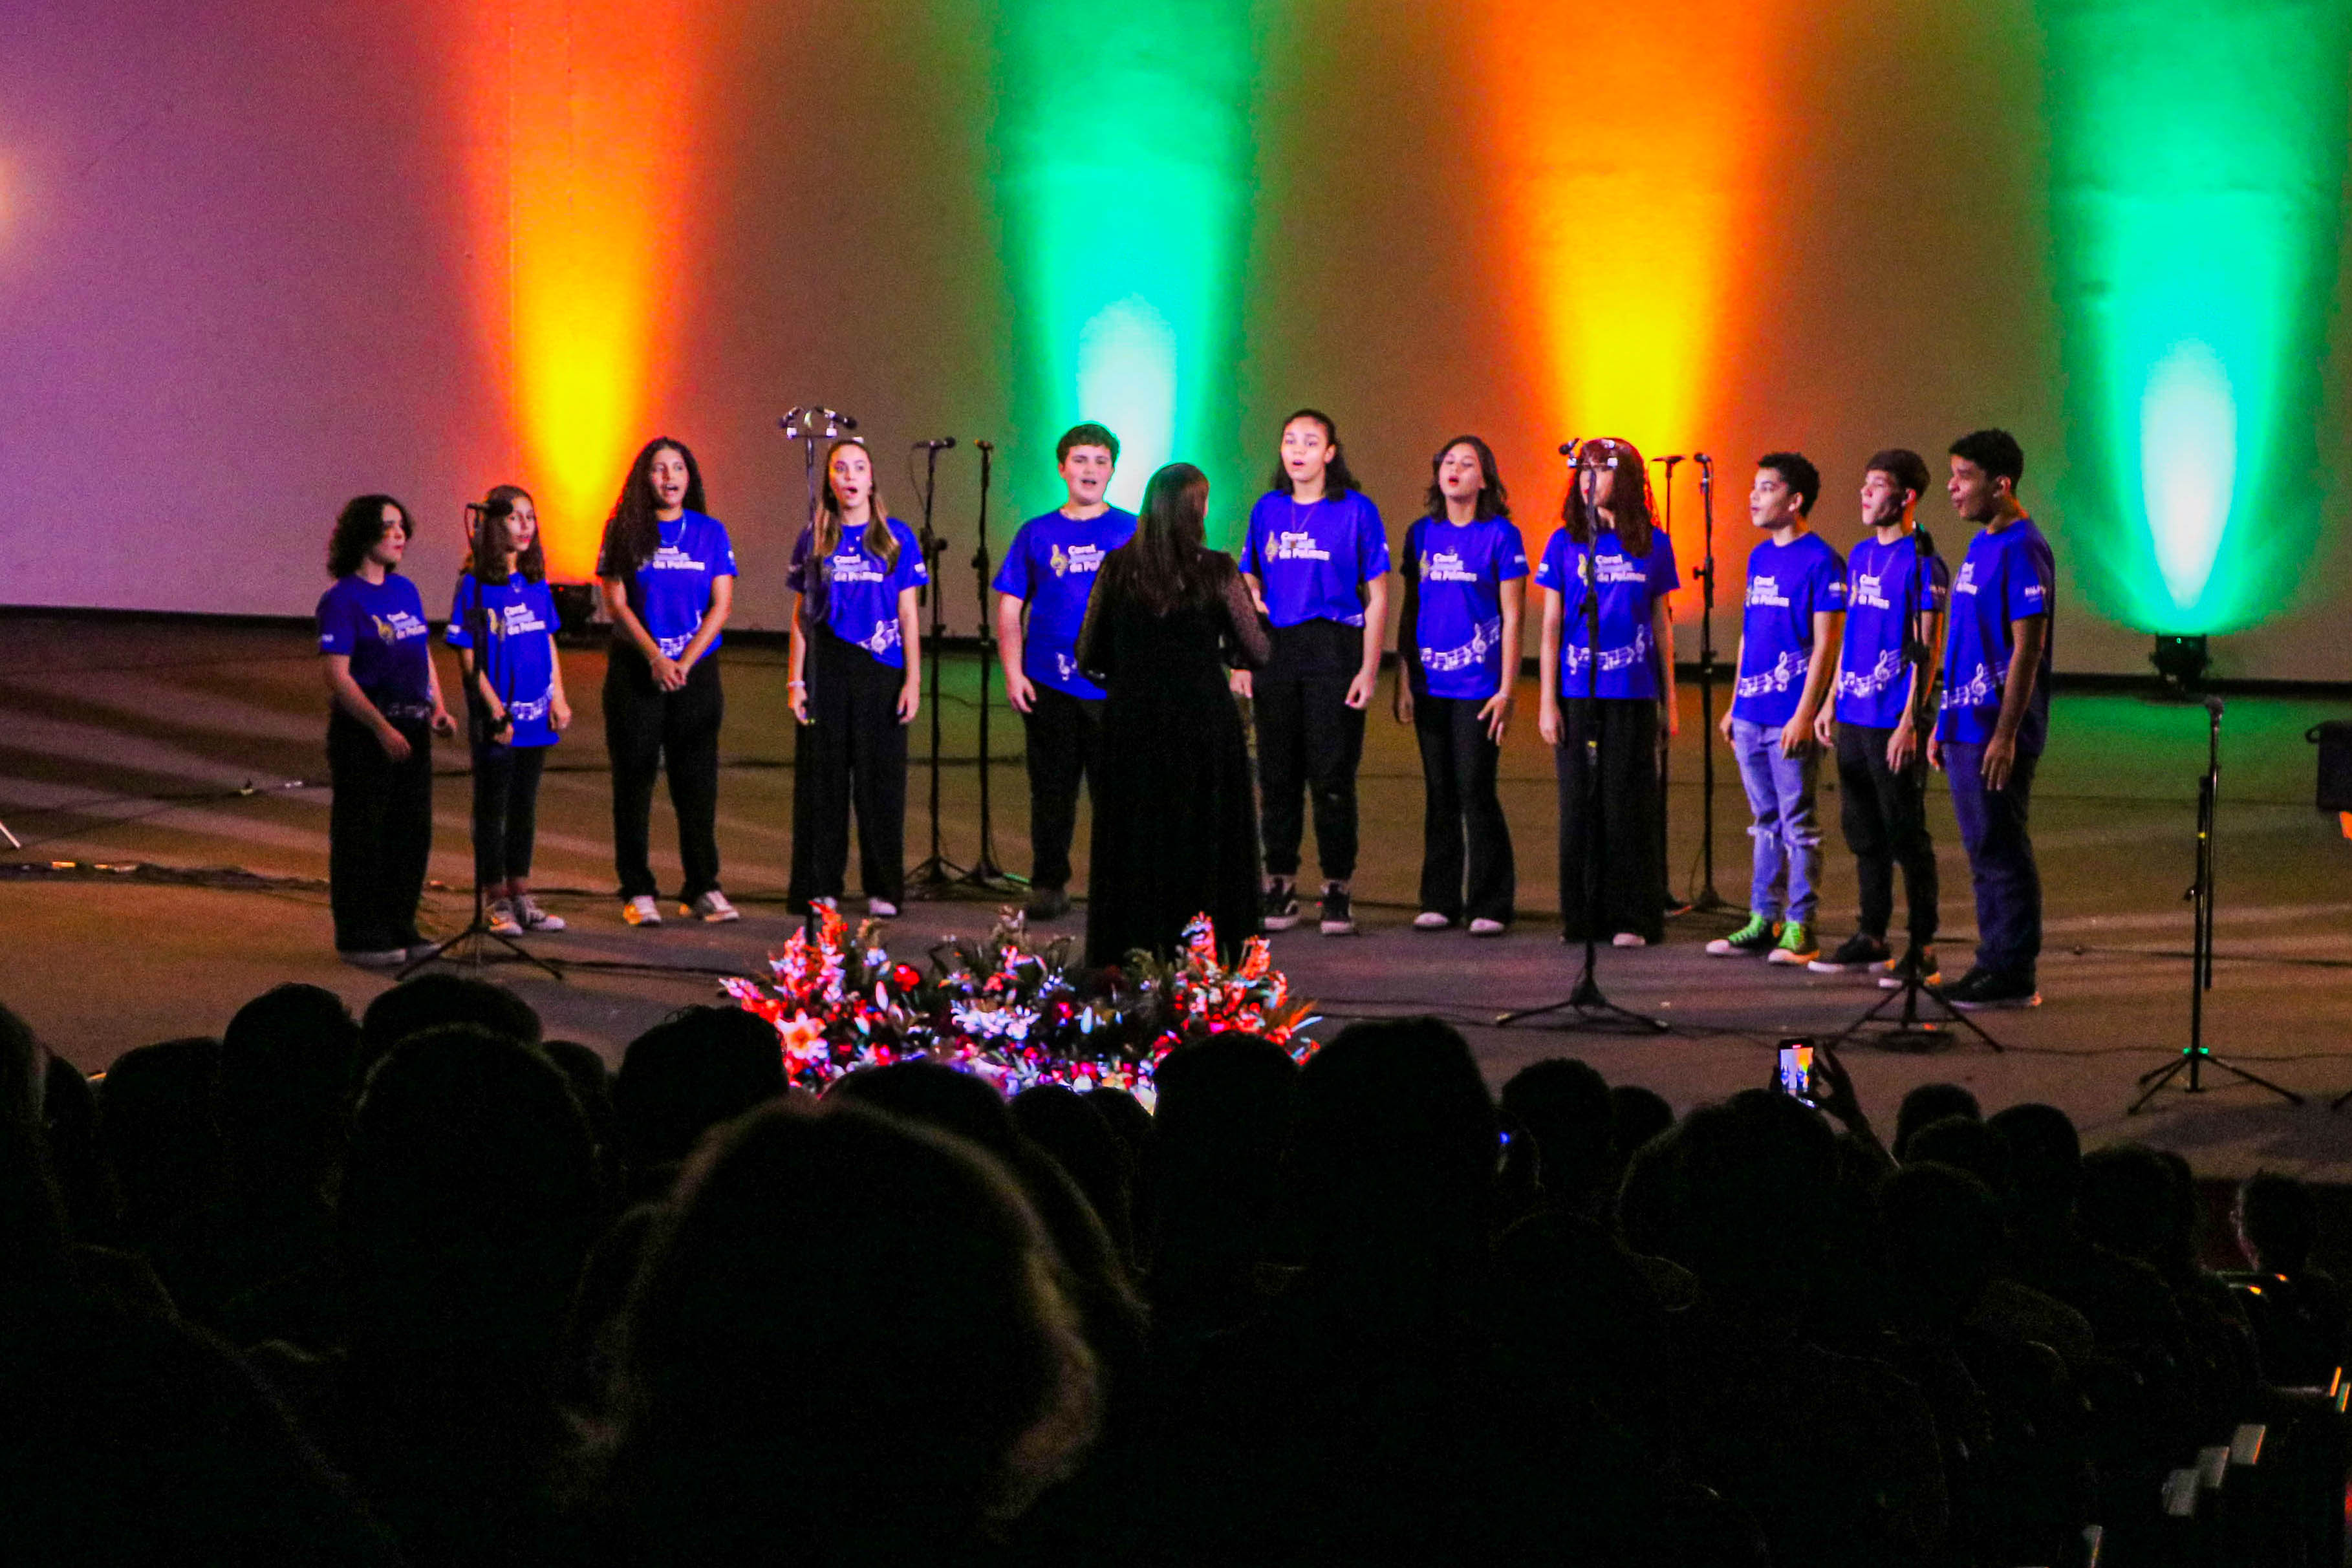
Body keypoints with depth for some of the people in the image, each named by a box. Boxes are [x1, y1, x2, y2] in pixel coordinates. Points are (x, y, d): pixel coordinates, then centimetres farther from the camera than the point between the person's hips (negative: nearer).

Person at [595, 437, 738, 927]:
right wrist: (655, 659, -13)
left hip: (697, 671, 1)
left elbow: (721, 605, 0)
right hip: (635, 670, -1)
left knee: (697, 781, 3)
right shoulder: (626, 532, 1)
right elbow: (616, 603, -3)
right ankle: (637, 891, 5)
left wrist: (686, 662, -11)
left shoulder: (710, 533, 5)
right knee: (634, 780, 1)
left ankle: (702, 887, 10)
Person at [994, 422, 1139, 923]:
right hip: (1048, 686, 1)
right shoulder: (1037, 534, 8)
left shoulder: (1133, 532, 5)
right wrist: (1013, 671, -2)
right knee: (1052, 790, 6)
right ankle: (1048, 886, 14)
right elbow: (1009, 609, 8)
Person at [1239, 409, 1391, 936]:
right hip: (1276, 651, 4)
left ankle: (1338, 890, 2)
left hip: (1334, 648, -4)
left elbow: (1377, 597, 0)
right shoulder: (1267, 510, 10)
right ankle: (1280, 888, 12)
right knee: (1277, 773, 5)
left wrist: (1369, 669, -7)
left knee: (1332, 774, -5)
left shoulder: (1356, 511, -1)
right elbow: (1249, 588, 16)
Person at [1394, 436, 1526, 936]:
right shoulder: (1422, 534, 10)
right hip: (1430, 686, 4)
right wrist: (1403, 682, 9)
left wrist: (1506, 691, -9)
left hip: (1478, 686, -4)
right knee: (1439, 795, 8)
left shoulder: (1500, 536, -3)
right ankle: (1439, 901, 15)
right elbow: (1409, 610, 14)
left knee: (1476, 792, -6)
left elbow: (1512, 618, -3)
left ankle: (1490, 906, 1)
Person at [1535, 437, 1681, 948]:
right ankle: (1580, 917, 12)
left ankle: (1632, 919, 5)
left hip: (1633, 695, 0)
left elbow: (1662, 625, 10)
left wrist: (1670, 700, 9)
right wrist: (1547, 701, -1)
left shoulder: (1652, 544, 4)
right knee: (1579, 805, 3)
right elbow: (1551, 625, 4)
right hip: (1578, 695, 0)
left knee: (1629, 807, -1)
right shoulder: (1566, 543, 3)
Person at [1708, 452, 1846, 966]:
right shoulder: (1760, 557, 13)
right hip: (1751, 717, 8)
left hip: (1791, 717, -7)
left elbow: (1826, 644, -13)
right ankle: (1763, 920, 18)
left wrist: (1805, 714, -17)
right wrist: (1735, 704, 18)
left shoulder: (1820, 561, -10)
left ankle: (1800, 928, 2)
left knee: (1798, 824, -2)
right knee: (1767, 822, 13)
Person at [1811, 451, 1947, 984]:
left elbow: (1927, 649, -13)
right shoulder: (1861, 556, 14)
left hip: (1894, 722, -8)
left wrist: (1911, 721, -17)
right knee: (1863, 833, 13)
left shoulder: (1922, 563, -10)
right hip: (1853, 718, 8)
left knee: (1906, 835, -3)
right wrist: (1832, 701, 17)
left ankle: (1922, 949, 1)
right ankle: (1872, 938, 22)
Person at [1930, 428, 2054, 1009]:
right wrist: (1944, 722, 19)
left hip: (1997, 728, -9)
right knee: (1984, 853, 12)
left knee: (2002, 852, -5)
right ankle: (1993, 965, 17)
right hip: (1966, 725, 9)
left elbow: (2028, 647, -18)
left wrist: (2005, 733, -22)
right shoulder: (1980, 546, 15)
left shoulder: (2021, 549, -13)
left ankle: (2013, 976, 0)